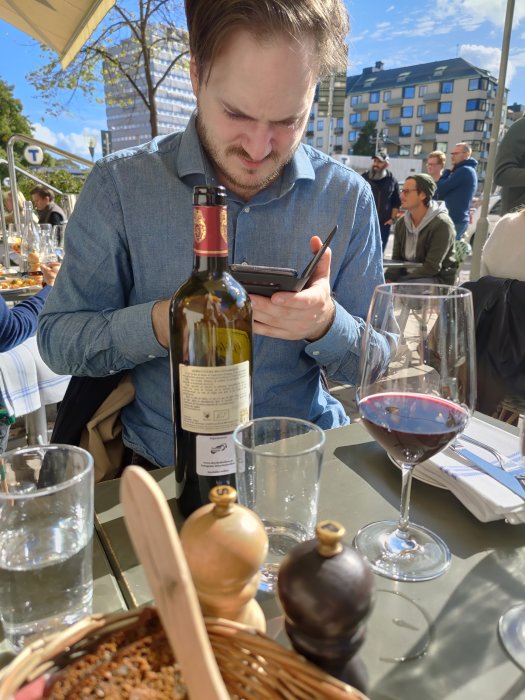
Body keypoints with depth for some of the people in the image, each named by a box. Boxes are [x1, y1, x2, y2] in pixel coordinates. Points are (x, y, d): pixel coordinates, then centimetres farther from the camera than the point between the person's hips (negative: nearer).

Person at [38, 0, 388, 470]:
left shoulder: (348, 197, -4)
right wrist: (159, 323, -24)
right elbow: (57, 340, -5)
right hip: (166, 472, 0)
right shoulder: (119, 185, -8)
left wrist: (326, 325, -22)